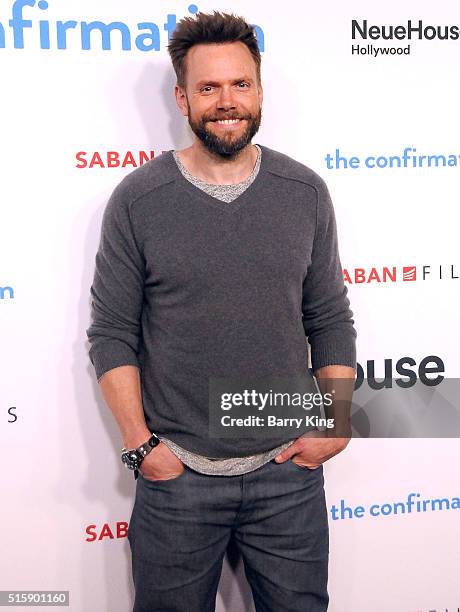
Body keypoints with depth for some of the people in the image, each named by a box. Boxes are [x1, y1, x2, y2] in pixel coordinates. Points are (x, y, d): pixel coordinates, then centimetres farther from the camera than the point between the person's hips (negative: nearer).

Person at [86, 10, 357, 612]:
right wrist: (140, 443, -9)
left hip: (288, 471, 2)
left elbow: (331, 320, 6)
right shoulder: (137, 199, -6)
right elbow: (112, 333, -3)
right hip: (175, 473, -1)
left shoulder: (305, 192, 1)